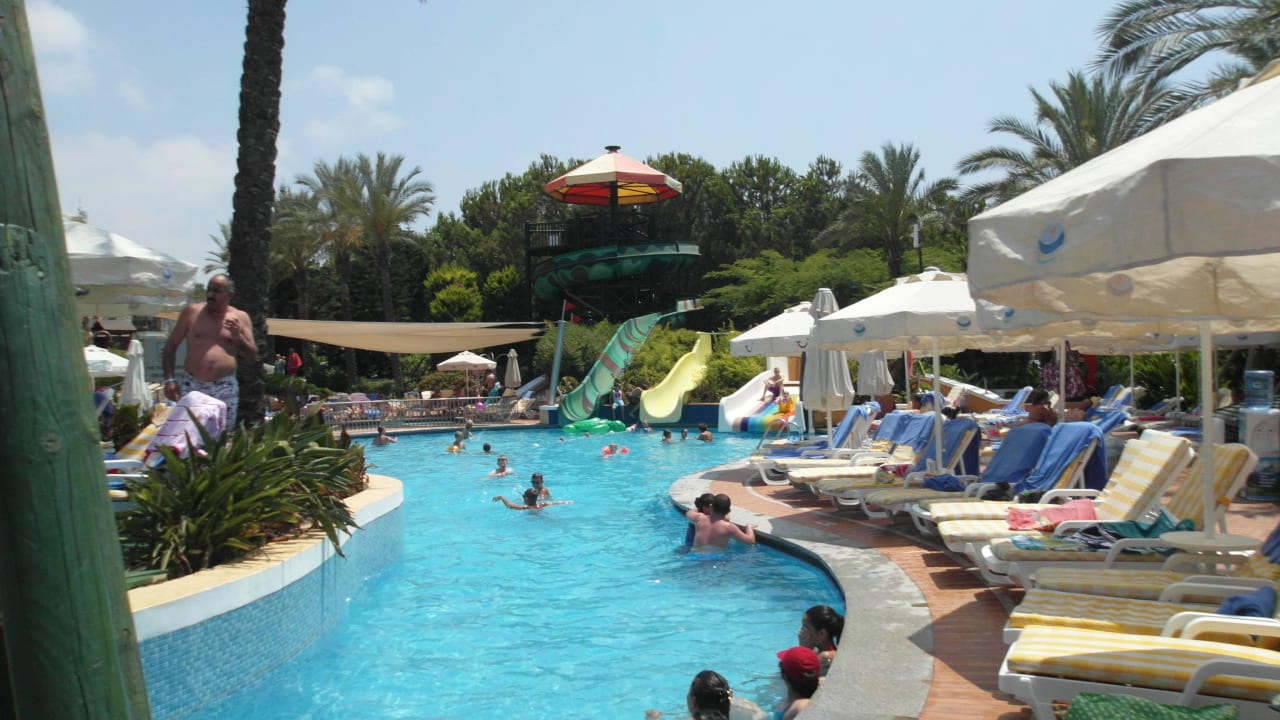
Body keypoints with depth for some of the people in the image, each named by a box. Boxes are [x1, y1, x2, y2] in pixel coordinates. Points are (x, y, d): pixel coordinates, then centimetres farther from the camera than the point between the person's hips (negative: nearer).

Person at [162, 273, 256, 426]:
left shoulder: (240, 318, 8)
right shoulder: (192, 311, 7)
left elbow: (252, 356, 9)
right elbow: (170, 346, 10)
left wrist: (238, 337, -8)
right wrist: (169, 379, 1)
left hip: (225, 390, 0)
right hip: (192, 385, 0)